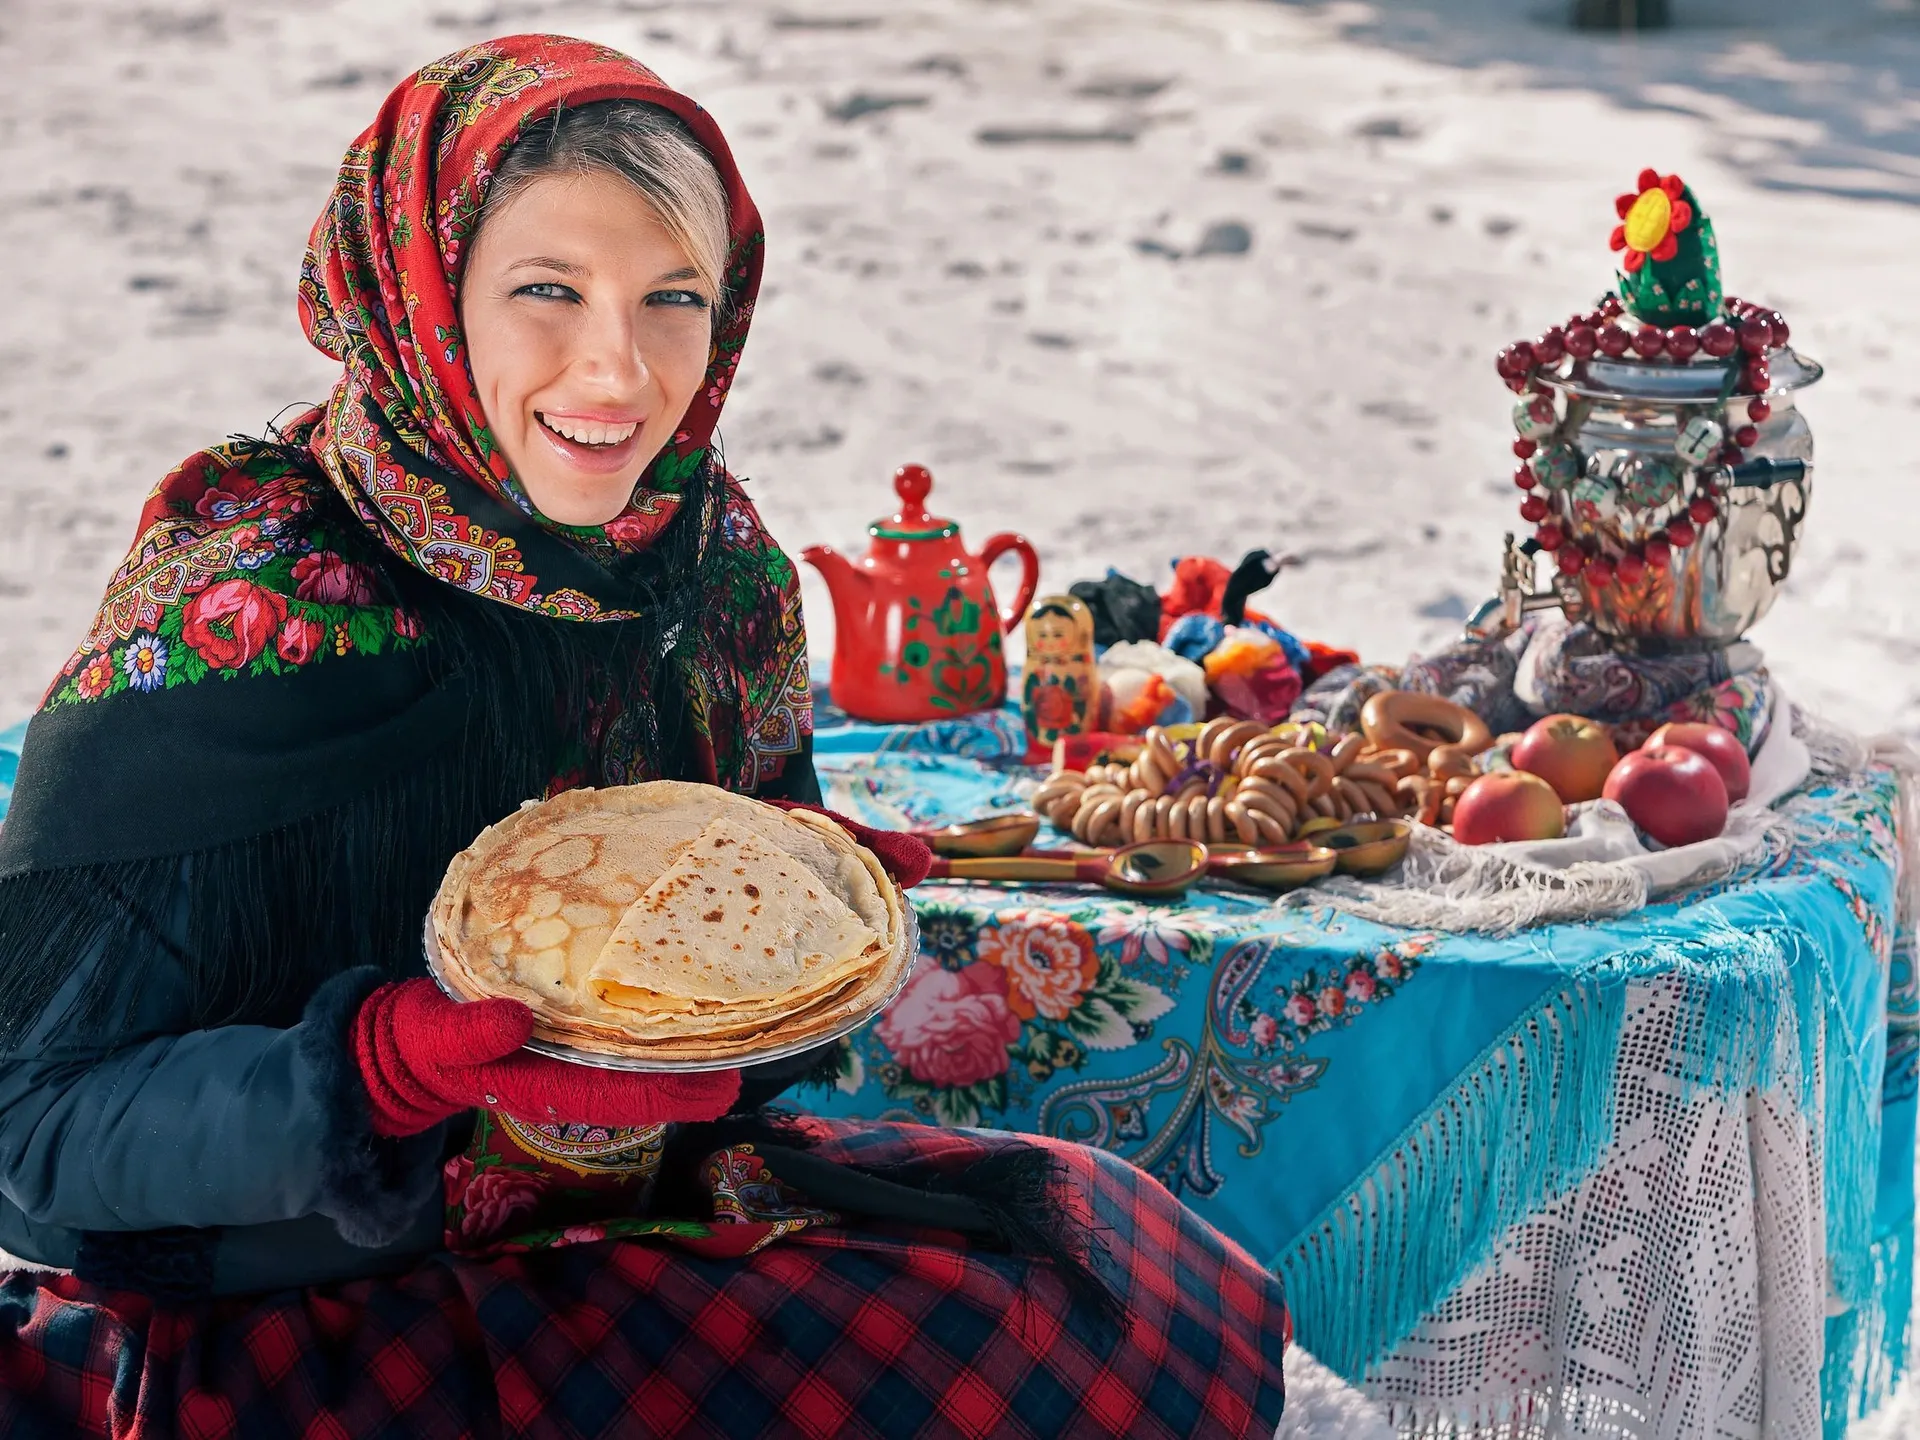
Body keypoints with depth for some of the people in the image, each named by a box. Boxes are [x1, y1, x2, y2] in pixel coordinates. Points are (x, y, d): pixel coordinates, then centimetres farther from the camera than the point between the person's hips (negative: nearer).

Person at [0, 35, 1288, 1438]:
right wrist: (381, 1065, -34)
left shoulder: (718, 563, -2)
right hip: (296, 1311, -6)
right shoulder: (234, 615, -21)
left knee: (1170, 1303, -5)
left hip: (649, 1207, 7)